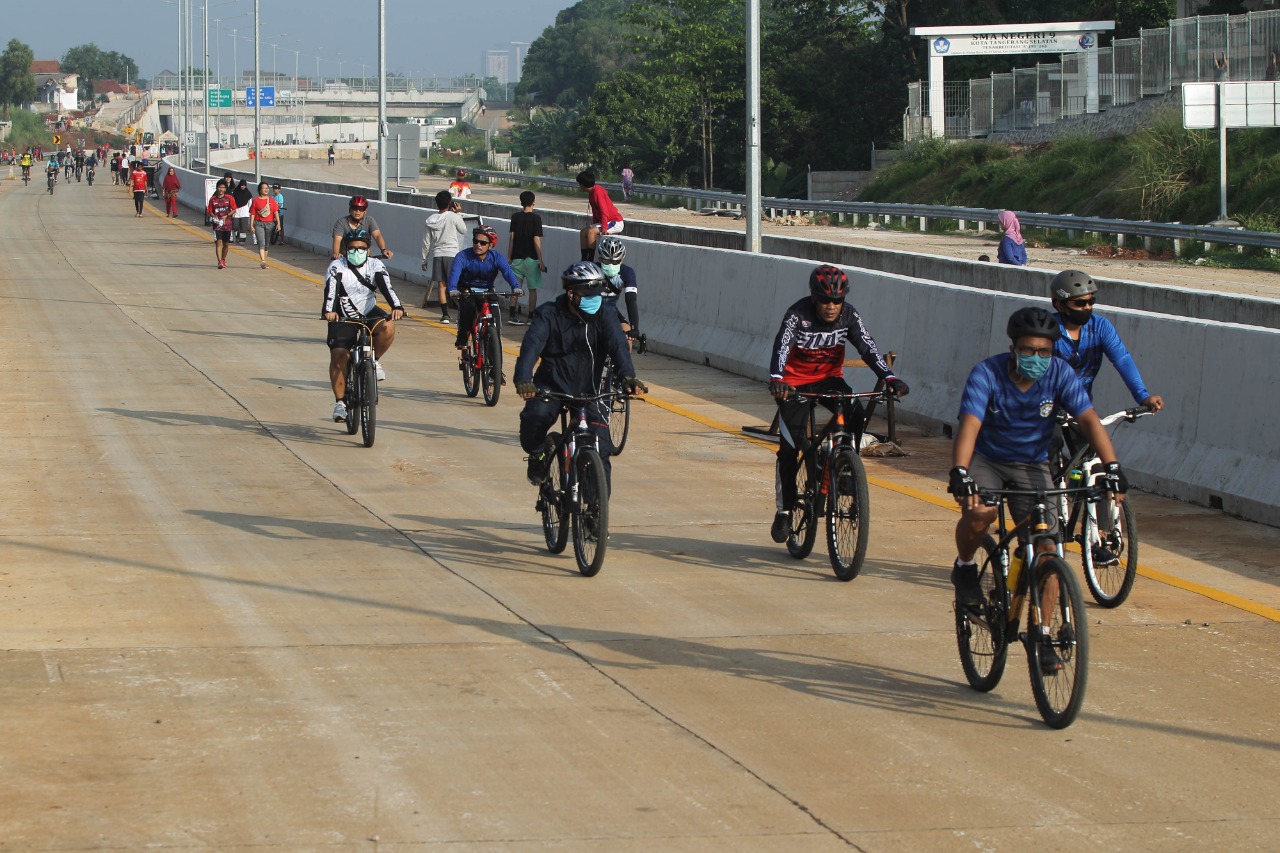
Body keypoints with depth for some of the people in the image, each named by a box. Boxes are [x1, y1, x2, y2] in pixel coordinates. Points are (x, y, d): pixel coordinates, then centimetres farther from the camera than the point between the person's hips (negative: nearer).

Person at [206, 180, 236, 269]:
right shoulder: (213, 199, 2)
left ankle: (223, 260, 34)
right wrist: (214, 217, -13)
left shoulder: (229, 198, 1)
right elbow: (210, 212, 6)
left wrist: (226, 216, -15)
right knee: (219, 242, -15)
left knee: (226, 244, 12)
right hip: (217, 225, -2)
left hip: (227, 224, 2)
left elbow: (234, 210, 0)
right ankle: (220, 262, -21)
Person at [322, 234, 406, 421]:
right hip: (343, 318, -1)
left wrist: (396, 307, -40)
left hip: (369, 314, 1)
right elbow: (330, 290, -27)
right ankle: (340, 402, -6)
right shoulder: (337, 267, -11)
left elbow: (386, 287, -21)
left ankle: (374, 360, -4)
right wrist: (329, 311, -47)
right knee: (338, 356, -17)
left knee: (388, 327, -31)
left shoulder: (375, 265, -6)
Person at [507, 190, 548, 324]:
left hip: (517, 257, 3)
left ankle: (513, 314, -6)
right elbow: (536, 239, -12)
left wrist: (509, 257, 7)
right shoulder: (536, 218, -8)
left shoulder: (515, 216, 1)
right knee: (533, 289, 6)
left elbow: (511, 237, 1)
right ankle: (531, 317, 7)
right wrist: (541, 260, -9)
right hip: (531, 258, -3)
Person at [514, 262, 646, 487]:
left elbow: (618, 346, -19)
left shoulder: (604, 317, -4)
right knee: (535, 416, -32)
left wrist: (628, 376, -40)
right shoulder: (549, 314, -10)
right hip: (552, 387, -2)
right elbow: (531, 345, -24)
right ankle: (537, 455, 0)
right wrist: (523, 380, -43)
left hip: (587, 391, 2)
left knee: (601, 448, -11)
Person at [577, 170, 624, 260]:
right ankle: (584, 261, 3)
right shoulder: (592, 192, 8)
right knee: (584, 232, 3)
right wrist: (594, 225, 14)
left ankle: (590, 262, -25)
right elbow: (595, 212, 16)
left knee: (591, 232, -26)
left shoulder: (597, 191, -21)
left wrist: (604, 228, -30)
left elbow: (604, 211, -26)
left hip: (615, 223, -10)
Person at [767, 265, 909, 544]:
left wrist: (889, 378, -36)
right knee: (790, 447, -8)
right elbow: (781, 347, -37)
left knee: (854, 415, -27)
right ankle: (783, 510, 3)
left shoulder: (849, 315, -13)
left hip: (829, 379, 3)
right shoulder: (798, 315, -23)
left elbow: (868, 347, -20)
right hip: (796, 382, -3)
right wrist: (777, 380, -55)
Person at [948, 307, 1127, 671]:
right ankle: (965, 566, 0)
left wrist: (1112, 468, -41)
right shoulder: (987, 374, -23)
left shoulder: (1060, 375, -17)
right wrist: (959, 474, -51)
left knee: (1046, 550, -10)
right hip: (986, 459, -2)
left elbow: (1089, 420, -26)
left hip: (1032, 465, 2)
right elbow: (970, 425, -35)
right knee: (978, 513, -33)